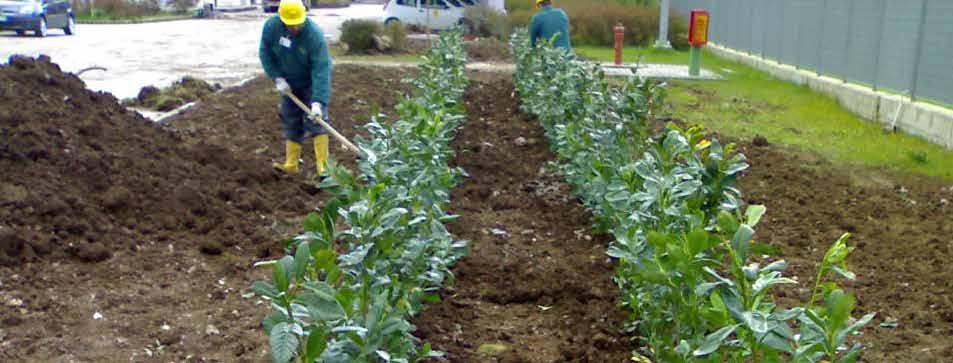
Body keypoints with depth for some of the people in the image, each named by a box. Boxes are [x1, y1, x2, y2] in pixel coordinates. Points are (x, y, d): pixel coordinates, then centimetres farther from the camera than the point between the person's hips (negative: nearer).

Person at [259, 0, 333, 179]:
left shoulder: (315, 34, -33)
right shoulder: (271, 26, -20)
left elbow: (321, 70, -36)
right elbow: (265, 53, -5)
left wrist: (318, 101, -44)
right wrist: (277, 78, -15)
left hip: (311, 84, -4)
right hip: (289, 83, 4)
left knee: (317, 121, -13)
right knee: (291, 123, 10)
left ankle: (323, 167, -14)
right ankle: (290, 164, 19)